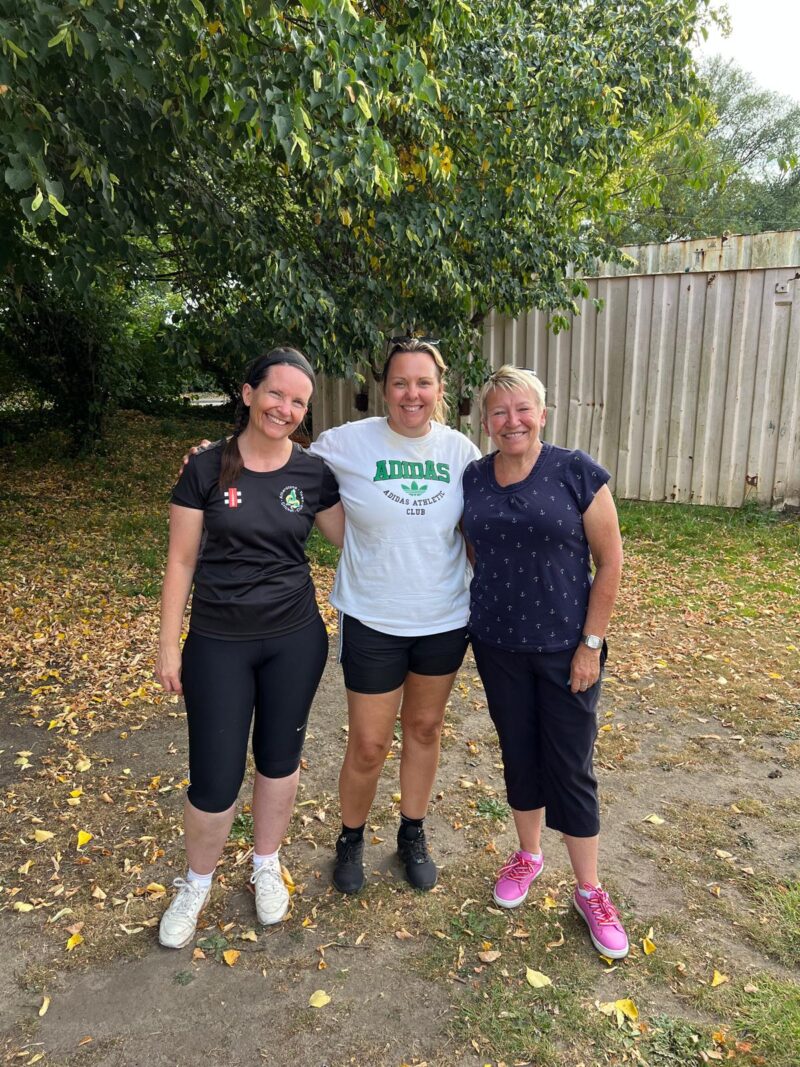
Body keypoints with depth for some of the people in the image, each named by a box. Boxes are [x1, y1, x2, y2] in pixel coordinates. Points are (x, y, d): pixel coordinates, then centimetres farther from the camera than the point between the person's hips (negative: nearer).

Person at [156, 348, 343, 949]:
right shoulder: (207, 470, -7)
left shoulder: (313, 473, -3)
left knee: (280, 757, 16)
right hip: (218, 644, -1)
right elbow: (182, 561, -4)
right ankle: (196, 884, 33)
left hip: (295, 640, 2)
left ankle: (267, 865, 42)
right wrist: (169, 645, -3)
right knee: (215, 778, 4)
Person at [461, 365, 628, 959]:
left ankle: (590, 891, 26)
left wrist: (591, 642, -10)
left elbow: (610, 562, -9)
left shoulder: (576, 473, -11)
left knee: (571, 768, 5)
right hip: (498, 646, 4)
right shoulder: (474, 478, 1)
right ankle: (529, 855, 41)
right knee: (518, 752, 17)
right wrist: (481, 620, 6)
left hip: (565, 646, -3)